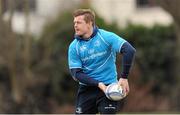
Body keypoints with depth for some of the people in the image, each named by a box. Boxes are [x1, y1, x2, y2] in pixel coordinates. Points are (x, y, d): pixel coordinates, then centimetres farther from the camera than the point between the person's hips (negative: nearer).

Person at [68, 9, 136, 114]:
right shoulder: (74, 47, 0)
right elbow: (76, 73, -5)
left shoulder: (106, 37, -10)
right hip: (86, 88, 3)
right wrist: (98, 84, -18)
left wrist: (124, 78, -23)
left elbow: (129, 50, -19)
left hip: (108, 87, -3)